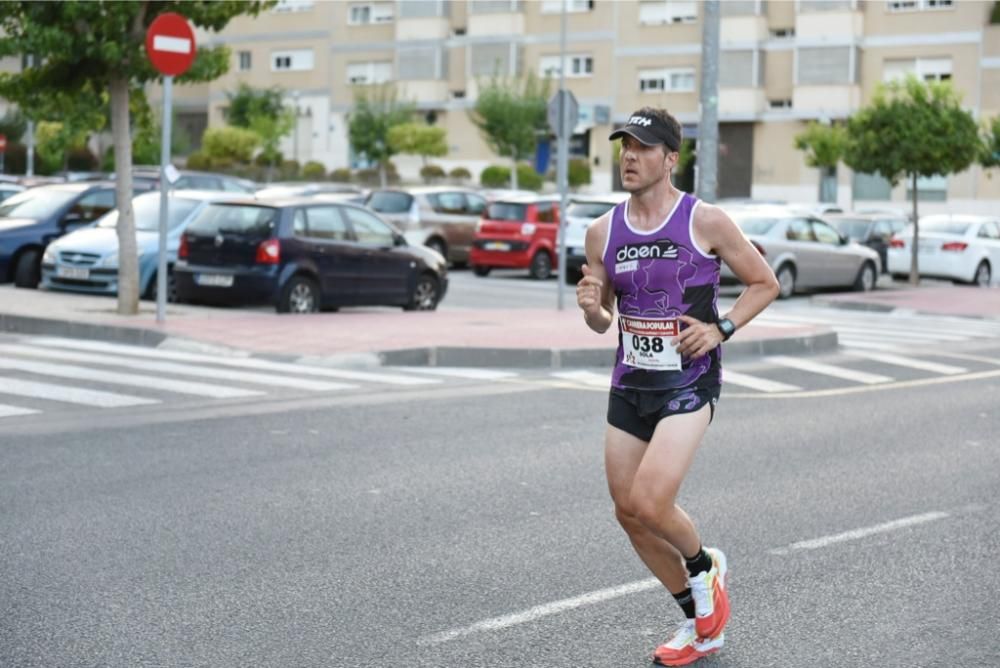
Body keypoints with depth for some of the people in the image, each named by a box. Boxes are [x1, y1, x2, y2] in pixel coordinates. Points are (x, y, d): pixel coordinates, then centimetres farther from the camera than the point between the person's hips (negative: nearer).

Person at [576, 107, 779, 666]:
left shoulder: (706, 221, -8)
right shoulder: (603, 232, 5)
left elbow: (765, 283, 2)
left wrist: (721, 329, -12)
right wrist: (591, 307, -9)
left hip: (689, 384, -6)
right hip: (629, 386, 6)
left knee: (649, 501, -20)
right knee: (629, 512, 8)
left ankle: (706, 568, 13)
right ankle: (700, 622, 26)